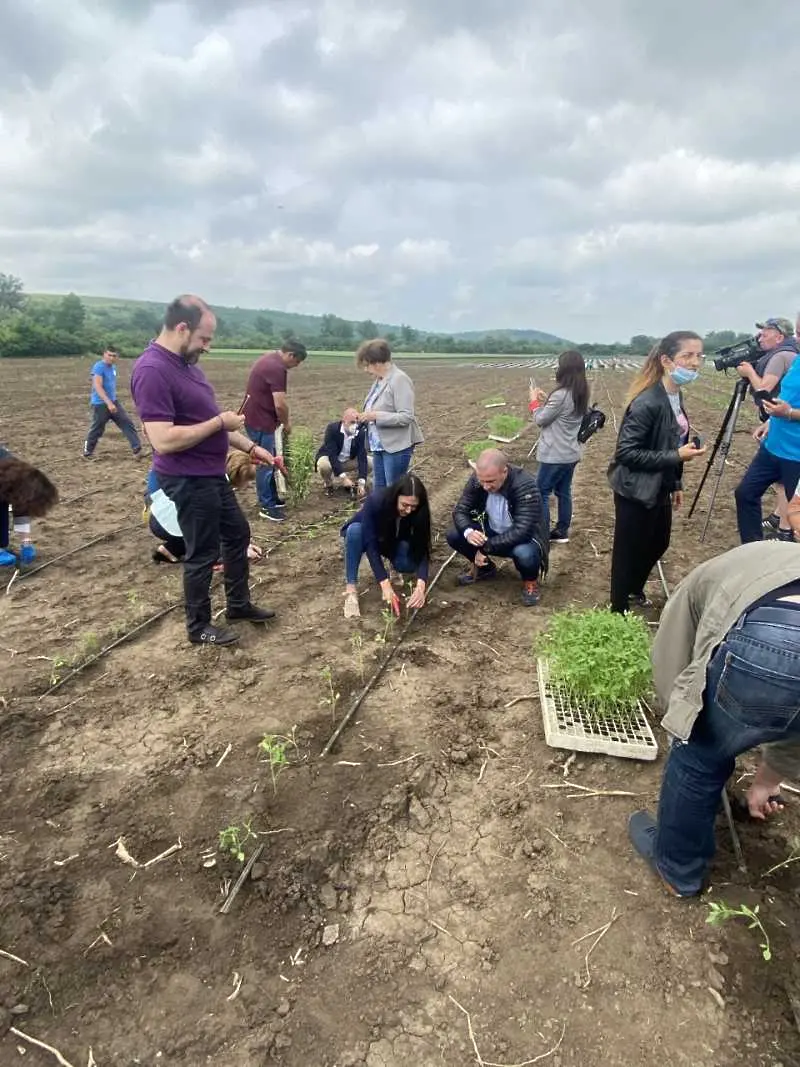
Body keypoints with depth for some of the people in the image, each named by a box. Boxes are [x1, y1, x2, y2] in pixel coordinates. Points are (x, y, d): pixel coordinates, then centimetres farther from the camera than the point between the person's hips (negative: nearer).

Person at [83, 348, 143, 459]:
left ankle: (137, 449, -6)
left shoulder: (113, 367, 9)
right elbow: (98, 386, -25)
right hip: (100, 404, -7)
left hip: (114, 401, 7)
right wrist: (109, 403, -33)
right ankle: (87, 453, 19)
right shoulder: (99, 367, -17)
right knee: (96, 430, 2)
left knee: (127, 423, -3)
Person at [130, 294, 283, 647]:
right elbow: (163, 440, -29)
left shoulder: (185, 363, 9)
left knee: (237, 534, 20)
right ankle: (199, 627, 23)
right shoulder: (152, 371, -22)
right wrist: (219, 423, -20)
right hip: (188, 480, -10)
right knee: (203, 552, 3)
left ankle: (239, 604, 37)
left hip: (212, 474, 10)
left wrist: (251, 447, 12)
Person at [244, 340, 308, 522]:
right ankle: (267, 507, 6)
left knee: (268, 461, 18)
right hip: (261, 421, -10)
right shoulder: (277, 368, -21)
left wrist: (281, 421, 16)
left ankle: (272, 499, 28)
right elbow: (280, 404, -25)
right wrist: (286, 423, -6)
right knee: (265, 464, -2)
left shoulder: (269, 359, 12)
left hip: (258, 418, 10)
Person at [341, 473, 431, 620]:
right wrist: (385, 585, -47)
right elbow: (370, 544, -39)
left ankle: (391, 561, 8)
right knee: (355, 529, -38)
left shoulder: (418, 512, -29)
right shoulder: (375, 501, -38)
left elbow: (422, 549, -31)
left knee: (411, 564, -29)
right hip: (366, 536, -2)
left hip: (393, 542, 2)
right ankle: (351, 589, -27)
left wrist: (421, 585, -49)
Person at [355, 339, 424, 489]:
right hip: (380, 446, 9)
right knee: (379, 492, 15)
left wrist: (375, 416, -24)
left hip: (396, 447, -9)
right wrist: (366, 416, 7)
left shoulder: (399, 380, -16)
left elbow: (406, 417, -23)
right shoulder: (380, 380, 10)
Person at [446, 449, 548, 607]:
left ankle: (530, 580, -1)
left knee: (524, 554, -39)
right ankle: (484, 567, 14)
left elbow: (522, 531, -37)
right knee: (453, 536, -15)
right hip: (491, 532, 5)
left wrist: (486, 547, -35)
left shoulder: (526, 485, -32)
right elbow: (460, 510, -11)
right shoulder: (477, 479, -17)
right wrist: (468, 531, -34)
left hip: (522, 537, -5)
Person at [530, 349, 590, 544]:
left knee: (541, 493, 2)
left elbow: (540, 420, -12)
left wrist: (535, 401, 3)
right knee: (563, 492, 16)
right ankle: (561, 531, 24)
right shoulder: (581, 394, 5)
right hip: (571, 453, 9)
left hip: (555, 455, -9)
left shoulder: (561, 394, -22)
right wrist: (546, 400, 10)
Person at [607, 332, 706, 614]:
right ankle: (619, 609, 25)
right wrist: (676, 456, -25)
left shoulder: (676, 396, 5)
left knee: (658, 544, 24)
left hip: (659, 489, 9)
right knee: (629, 552, 6)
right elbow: (626, 452, -26)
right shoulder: (648, 402, -25)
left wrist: (675, 484, 16)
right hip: (636, 491, -9)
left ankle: (635, 590, 47)